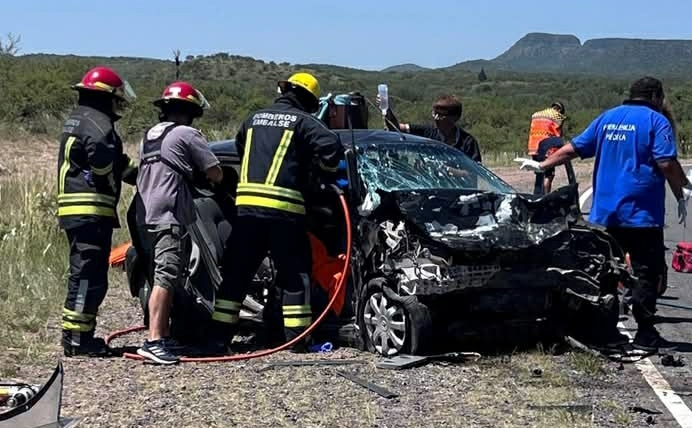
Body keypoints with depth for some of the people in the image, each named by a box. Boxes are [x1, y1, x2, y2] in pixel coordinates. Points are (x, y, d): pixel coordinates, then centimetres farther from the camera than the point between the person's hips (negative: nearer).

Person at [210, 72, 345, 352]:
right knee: (294, 274, 3)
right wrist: (322, 175, 6)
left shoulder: (255, 118, 18)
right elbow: (332, 146, -11)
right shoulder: (303, 122, 1)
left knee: (236, 272, 9)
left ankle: (220, 336, 9)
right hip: (284, 208, -5)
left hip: (246, 204, 5)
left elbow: (240, 149, 30)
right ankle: (297, 338, 1)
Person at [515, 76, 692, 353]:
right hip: (642, 215, -6)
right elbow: (667, 163, -14)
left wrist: (541, 165, 27)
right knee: (646, 273, -2)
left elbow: (573, 149, 17)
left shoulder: (607, 118, 14)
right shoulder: (656, 121, -3)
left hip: (604, 213, 6)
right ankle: (645, 334, -4)